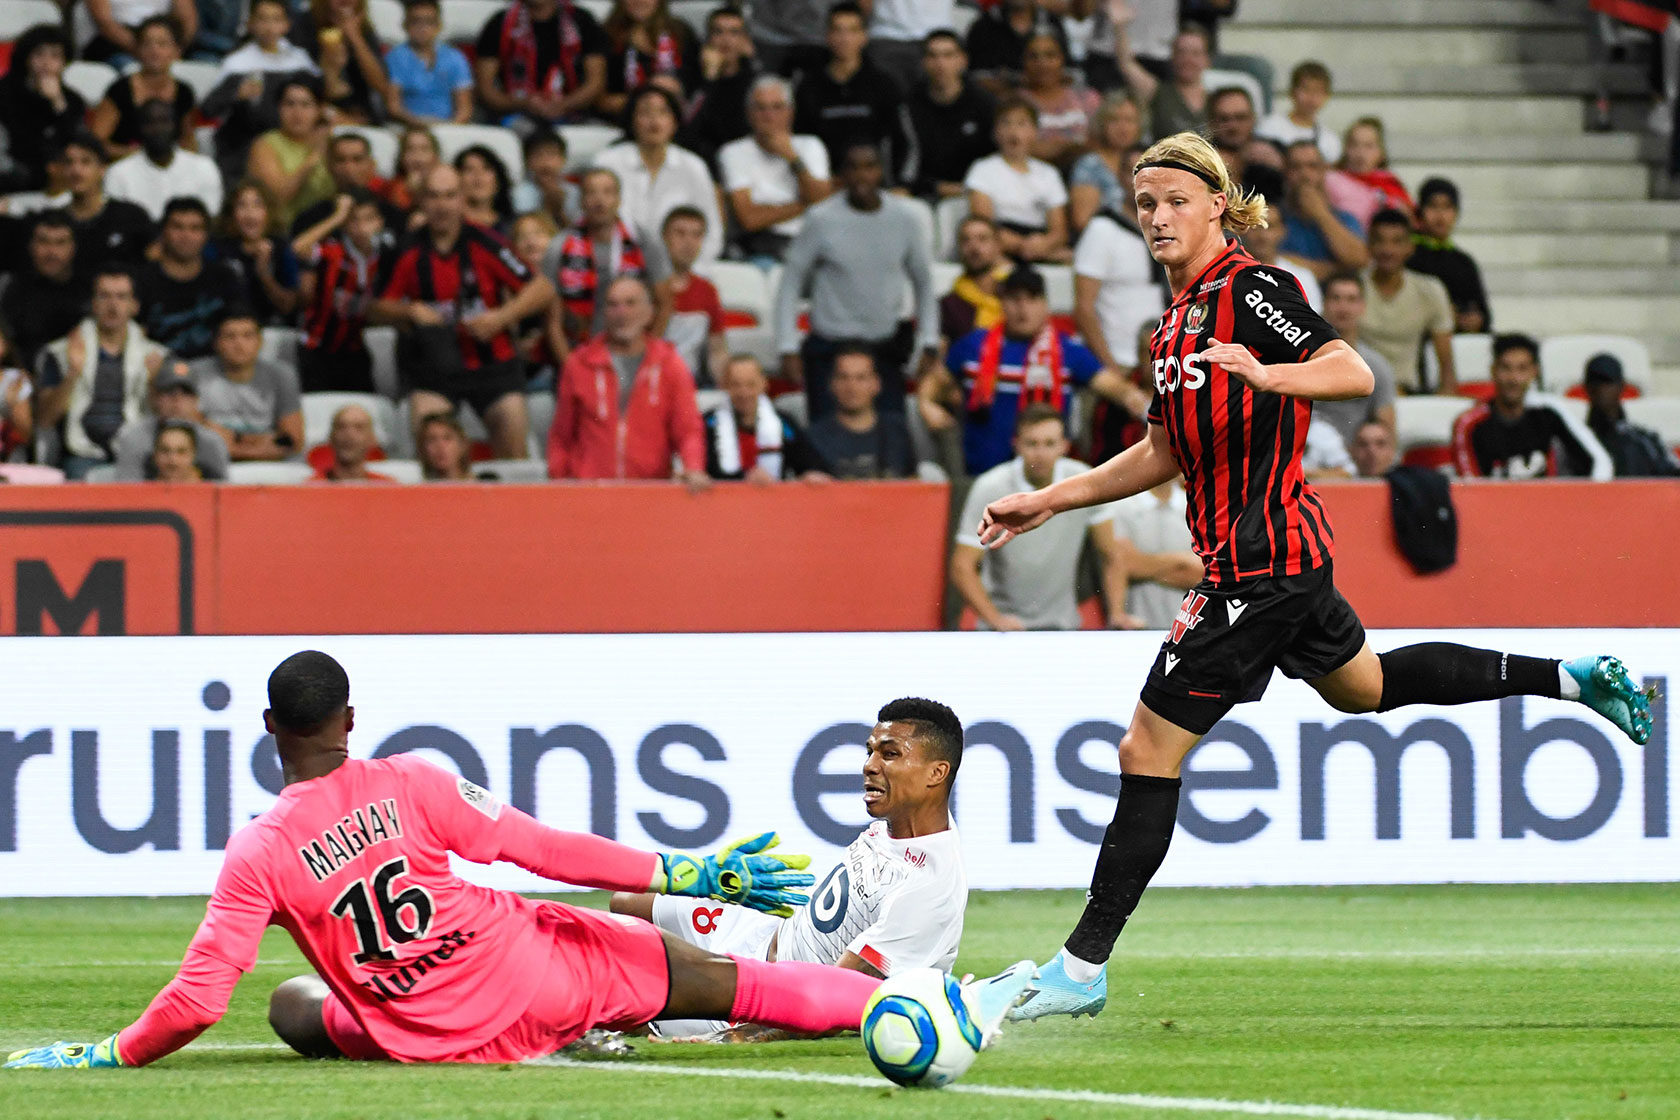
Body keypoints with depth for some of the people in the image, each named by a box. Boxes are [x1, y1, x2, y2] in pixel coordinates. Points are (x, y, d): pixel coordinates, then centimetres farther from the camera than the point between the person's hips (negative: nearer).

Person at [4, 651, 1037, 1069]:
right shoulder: (410, 786, -5)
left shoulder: (258, 858, -9)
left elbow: (194, 1002, -14)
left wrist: (104, 1058, 0)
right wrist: (683, 874, -1)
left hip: (431, 1042, -1)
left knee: (296, 1006, 26)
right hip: (536, 972, 1)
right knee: (711, 977, 9)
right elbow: (542, 848, -5)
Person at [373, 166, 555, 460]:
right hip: (433, 366, 0)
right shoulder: (408, 254, -3)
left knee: (514, 457, -2)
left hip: (494, 364, 0)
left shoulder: (484, 245, -7)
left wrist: (501, 317, -18)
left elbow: (542, 289, -6)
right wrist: (411, 312, -13)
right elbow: (377, 309, 6)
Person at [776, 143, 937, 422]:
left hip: (885, 350, 2)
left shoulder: (902, 218, 2)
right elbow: (790, 284, 1)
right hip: (828, 351, -2)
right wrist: (788, 349, -5)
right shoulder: (822, 219, -5)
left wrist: (929, 346, 8)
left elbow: (924, 283, 14)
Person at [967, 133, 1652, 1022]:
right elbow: (1163, 456, 21)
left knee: (1149, 749, -9)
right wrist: (1049, 501, 17)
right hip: (1280, 552, 10)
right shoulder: (1178, 319, 13)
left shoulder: (1251, 293, -14)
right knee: (1364, 687, 29)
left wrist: (1268, 375, -41)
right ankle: (1569, 680, 36)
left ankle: (1083, 968, -6)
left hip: (1259, 563, -10)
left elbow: (1354, 374, -24)